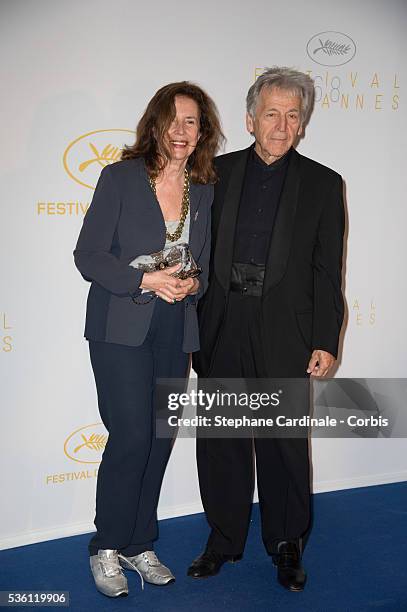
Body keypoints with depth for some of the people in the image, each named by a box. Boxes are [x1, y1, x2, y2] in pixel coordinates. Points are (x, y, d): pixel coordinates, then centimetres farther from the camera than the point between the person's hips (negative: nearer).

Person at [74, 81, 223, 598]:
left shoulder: (205, 191, 10)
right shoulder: (120, 177, -3)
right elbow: (88, 254, -7)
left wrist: (193, 283, -8)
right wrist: (146, 280, -18)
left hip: (175, 332, 5)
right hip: (121, 328, -4)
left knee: (161, 439, 9)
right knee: (131, 437, -8)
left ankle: (138, 545, 27)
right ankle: (107, 548, 14)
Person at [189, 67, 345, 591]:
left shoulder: (322, 184, 3)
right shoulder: (218, 172, 7)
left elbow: (327, 270, 2)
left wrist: (325, 342, -3)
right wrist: (192, 326, 2)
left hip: (285, 332, -1)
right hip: (221, 327, 2)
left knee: (284, 443, 8)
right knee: (220, 439, 11)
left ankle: (286, 543, 29)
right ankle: (224, 538, 30)